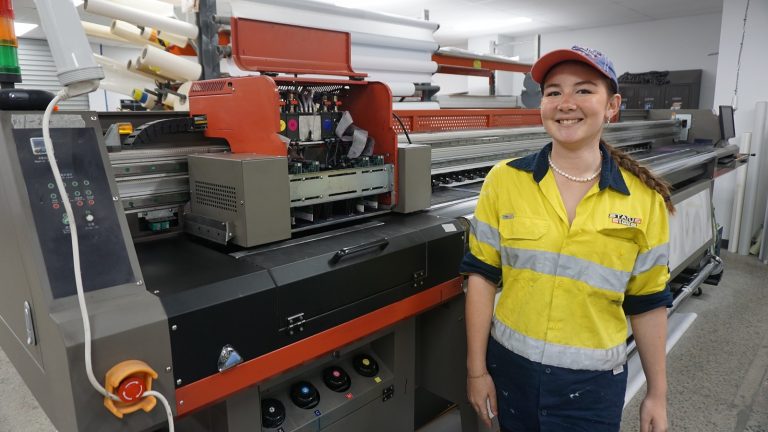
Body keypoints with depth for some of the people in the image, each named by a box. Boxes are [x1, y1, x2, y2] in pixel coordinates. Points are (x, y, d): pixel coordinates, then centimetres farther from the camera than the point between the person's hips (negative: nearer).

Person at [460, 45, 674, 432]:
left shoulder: (644, 199, -7)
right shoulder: (504, 180, -9)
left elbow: (648, 301, 1)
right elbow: (482, 275, -6)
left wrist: (657, 393, 7)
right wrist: (476, 369, -4)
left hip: (593, 381, 0)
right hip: (510, 365, 1)